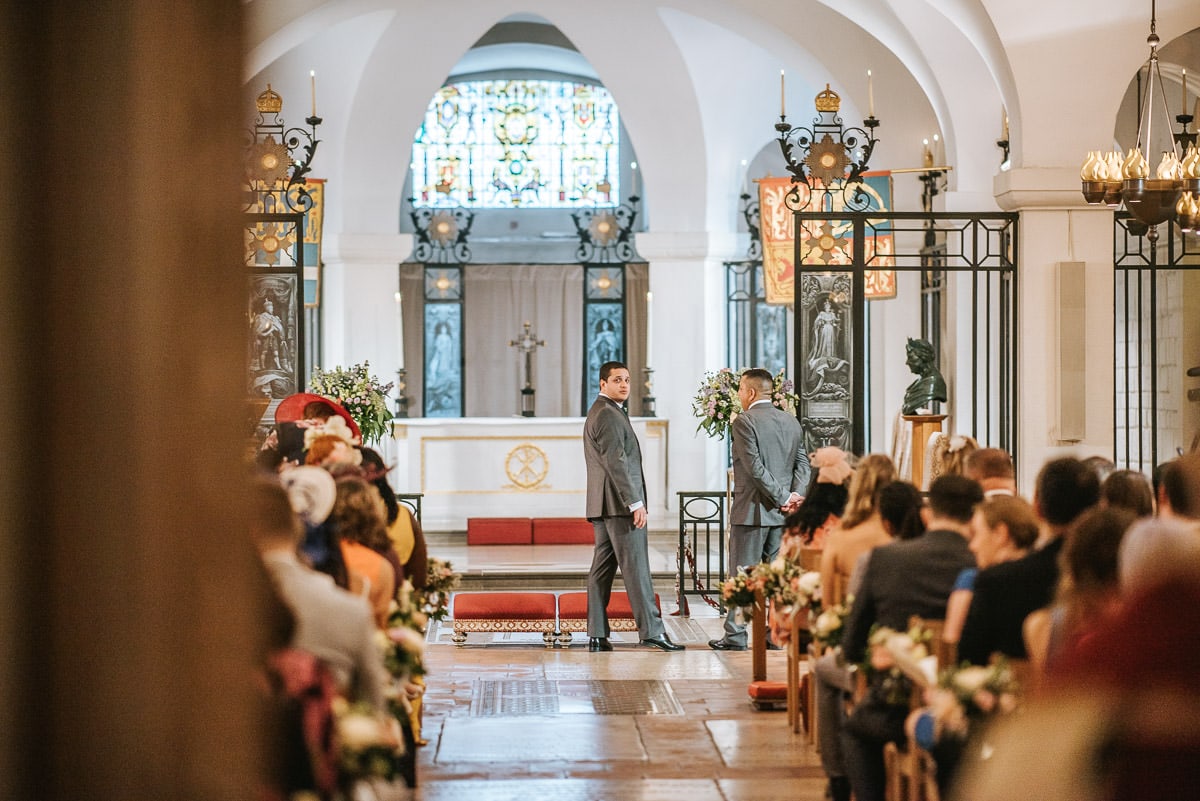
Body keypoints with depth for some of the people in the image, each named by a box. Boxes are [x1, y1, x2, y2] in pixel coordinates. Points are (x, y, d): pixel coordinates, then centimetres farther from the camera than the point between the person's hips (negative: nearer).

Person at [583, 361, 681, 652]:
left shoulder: (598, 413, 21)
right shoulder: (608, 415, -12)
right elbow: (616, 463, -20)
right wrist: (635, 503, -21)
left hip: (602, 506, 10)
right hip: (620, 504, -10)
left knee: (603, 568, 6)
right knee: (636, 567, -9)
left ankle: (597, 634, 6)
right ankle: (651, 631, -10)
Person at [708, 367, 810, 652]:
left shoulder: (745, 422, -11)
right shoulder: (792, 422, 11)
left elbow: (754, 467, -17)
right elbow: (802, 462, 7)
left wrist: (784, 497, -13)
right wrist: (794, 495, -5)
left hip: (752, 510, -6)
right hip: (782, 512, 6)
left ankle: (735, 636, 2)